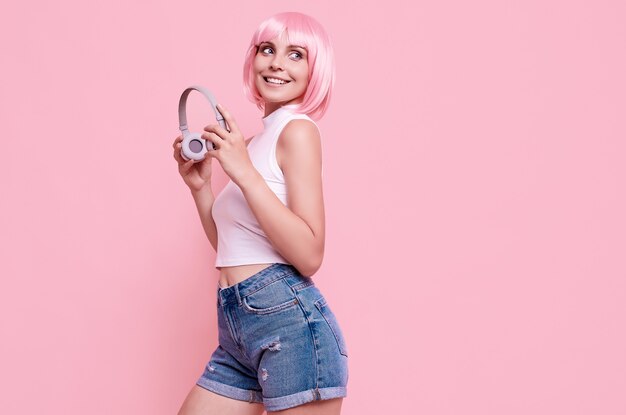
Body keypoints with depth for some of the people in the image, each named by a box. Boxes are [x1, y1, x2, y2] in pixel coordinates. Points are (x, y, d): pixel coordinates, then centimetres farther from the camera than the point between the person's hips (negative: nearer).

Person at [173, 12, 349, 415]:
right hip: (237, 330, 8)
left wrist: (243, 172, -19)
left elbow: (309, 255, -18)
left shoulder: (298, 129, -8)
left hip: (291, 322, -8)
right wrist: (199, 185, 9)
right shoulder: (254, 143, 16)